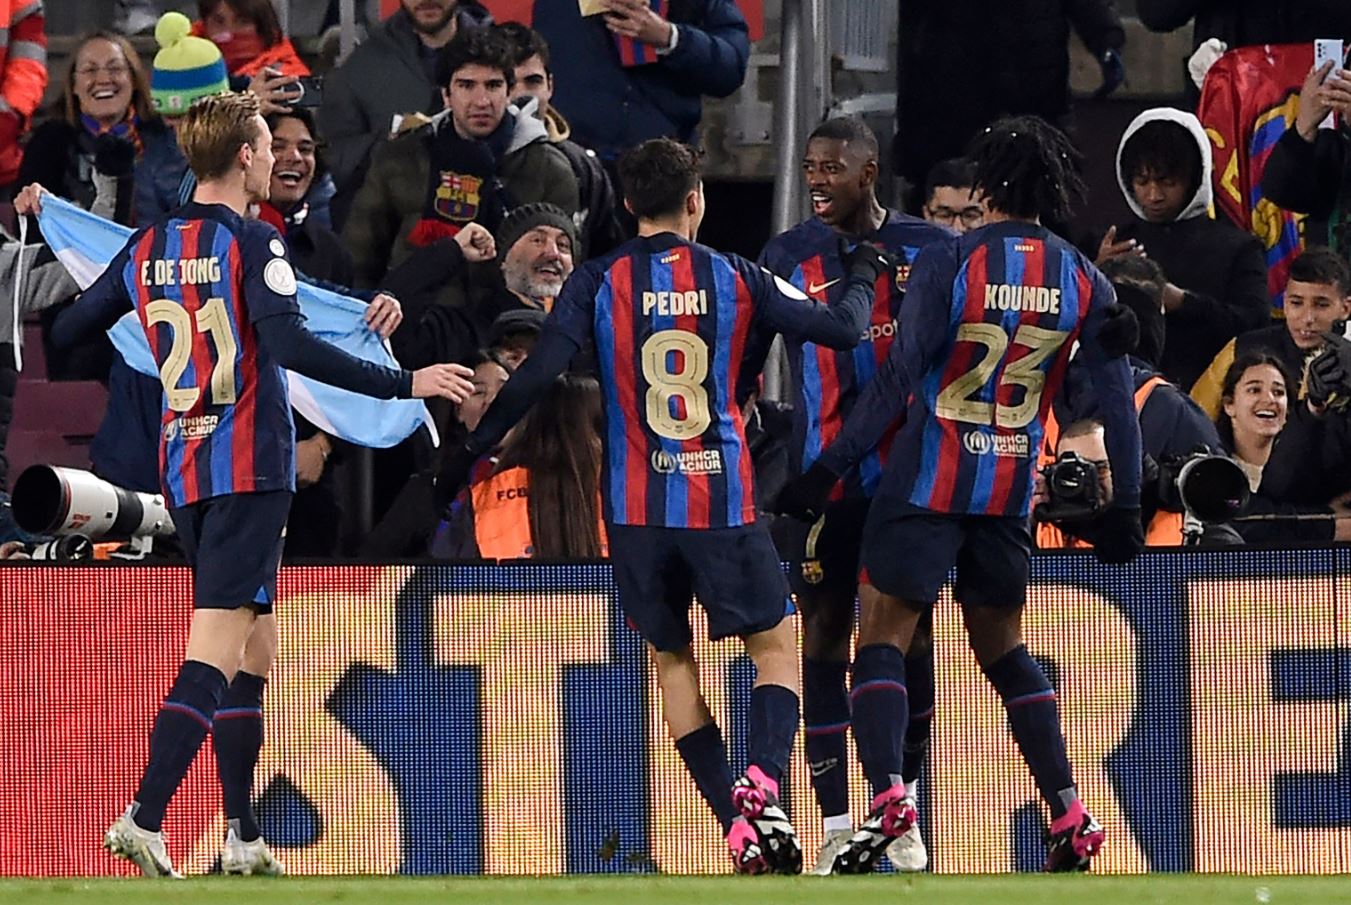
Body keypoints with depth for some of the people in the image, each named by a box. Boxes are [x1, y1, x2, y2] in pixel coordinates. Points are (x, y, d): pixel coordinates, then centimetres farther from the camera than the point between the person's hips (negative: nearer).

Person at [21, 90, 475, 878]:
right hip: (250, 468, -7)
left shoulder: (147, 248, 10)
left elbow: (68, 329, 17)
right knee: (218, 650, -11)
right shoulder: (253, 243, -10)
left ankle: (244, 839, 12)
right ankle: (145, 819, -23)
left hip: (183, 470, 7)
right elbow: (290, 346, -21)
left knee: (256, 647, 14)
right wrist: (406, 384, -19)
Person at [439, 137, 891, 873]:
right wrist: (862, 279, 28)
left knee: (671, 658, 16)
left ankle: (738, 824, 7)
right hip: (721, 502, -1)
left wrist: (468, 454, -3)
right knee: (776, 644, 13)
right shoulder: (734, 279, 0)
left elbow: (534, 377, -11)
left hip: (637, 507, 1)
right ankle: (761, 781, -14)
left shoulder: (598, 284, -2)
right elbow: (843, 329, 6)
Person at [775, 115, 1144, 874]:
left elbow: (898, 381, -15)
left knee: (884, 637, 1)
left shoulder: (949, 264, -11)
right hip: (1013, 486, 4)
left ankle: (887, 793, -19)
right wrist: (1126, 507, 11)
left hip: (930, 479, -4)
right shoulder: (1084, 282, 1)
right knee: (1005, 648, 17)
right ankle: (1070, 815, 8)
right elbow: (1118, 402, 2)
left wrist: (829, 469, -11)